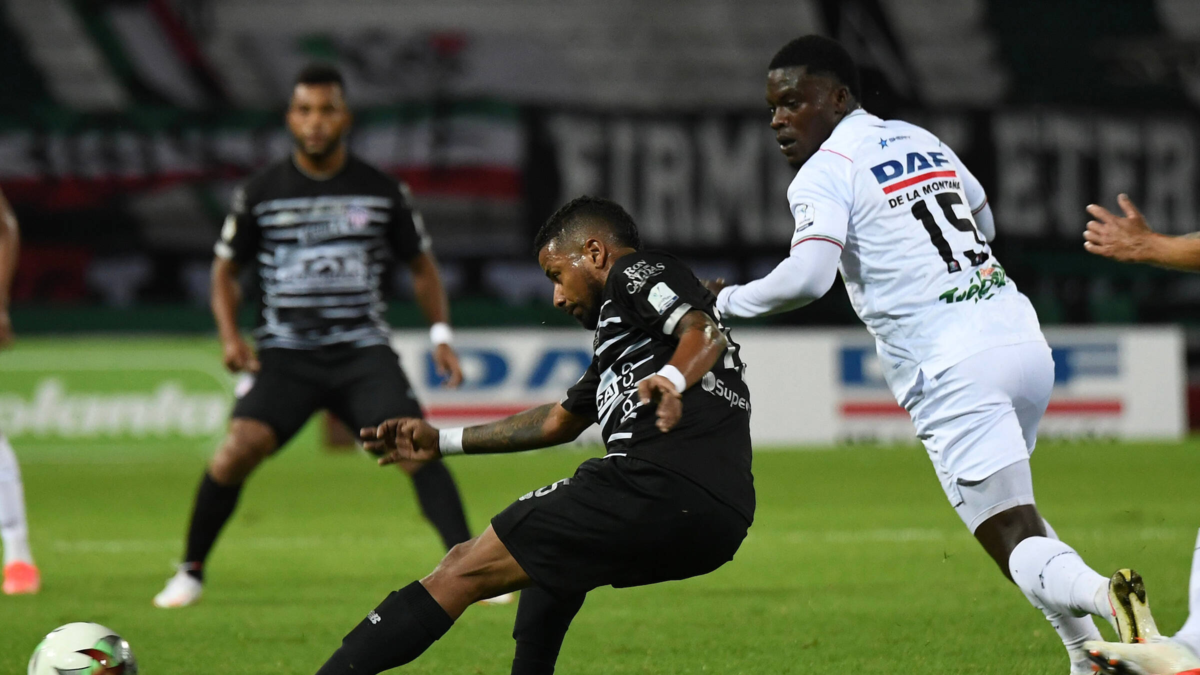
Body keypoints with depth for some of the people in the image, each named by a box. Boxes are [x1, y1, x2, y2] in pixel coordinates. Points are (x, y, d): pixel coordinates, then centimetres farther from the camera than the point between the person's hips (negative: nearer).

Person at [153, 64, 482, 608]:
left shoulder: (383, 192, 4)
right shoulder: (260, 193, 3)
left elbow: (421, 266, 16)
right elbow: (225, 269, 13)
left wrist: (441, 336, 3)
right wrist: (230, 336, -3)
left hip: (363, 351, 1)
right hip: (285, 353, -1)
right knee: (240, 447, -20)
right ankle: (191, 572, -2)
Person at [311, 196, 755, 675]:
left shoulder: (635, 274, 7)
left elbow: (706, 334, -12)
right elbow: (558, 422, 43)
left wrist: (669, 380, -33)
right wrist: (443, 442, 46)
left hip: (659, 482, -10)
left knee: (462, 572, -5)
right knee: (553, 552, 38)